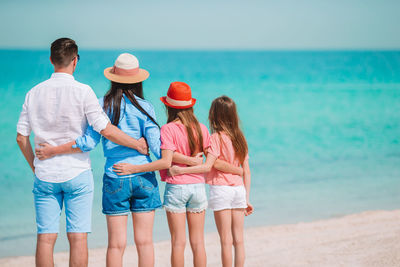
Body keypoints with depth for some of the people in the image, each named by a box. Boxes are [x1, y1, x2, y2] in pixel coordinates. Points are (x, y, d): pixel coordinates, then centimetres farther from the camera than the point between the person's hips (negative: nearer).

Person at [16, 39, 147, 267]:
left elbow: (21, 137, 6)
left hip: (45, 174, 3)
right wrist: (137, 144, 1)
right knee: (78, 238, 0)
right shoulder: (82, 92, -8)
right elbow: (106, 130, -11)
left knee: (45, 238, 4)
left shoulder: (35, 93, 4)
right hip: (77, 174, -3)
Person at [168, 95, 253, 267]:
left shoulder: (217, 138, -8)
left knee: (226, 240, -2)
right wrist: (247, 199, 16)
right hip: (239, 189, 5)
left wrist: (180, 170, -15)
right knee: (238, 239, 8)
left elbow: (207, 166, -18)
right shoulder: (240, 138, 10)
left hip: (221, 189, -5)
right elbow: (246, 172, 11)